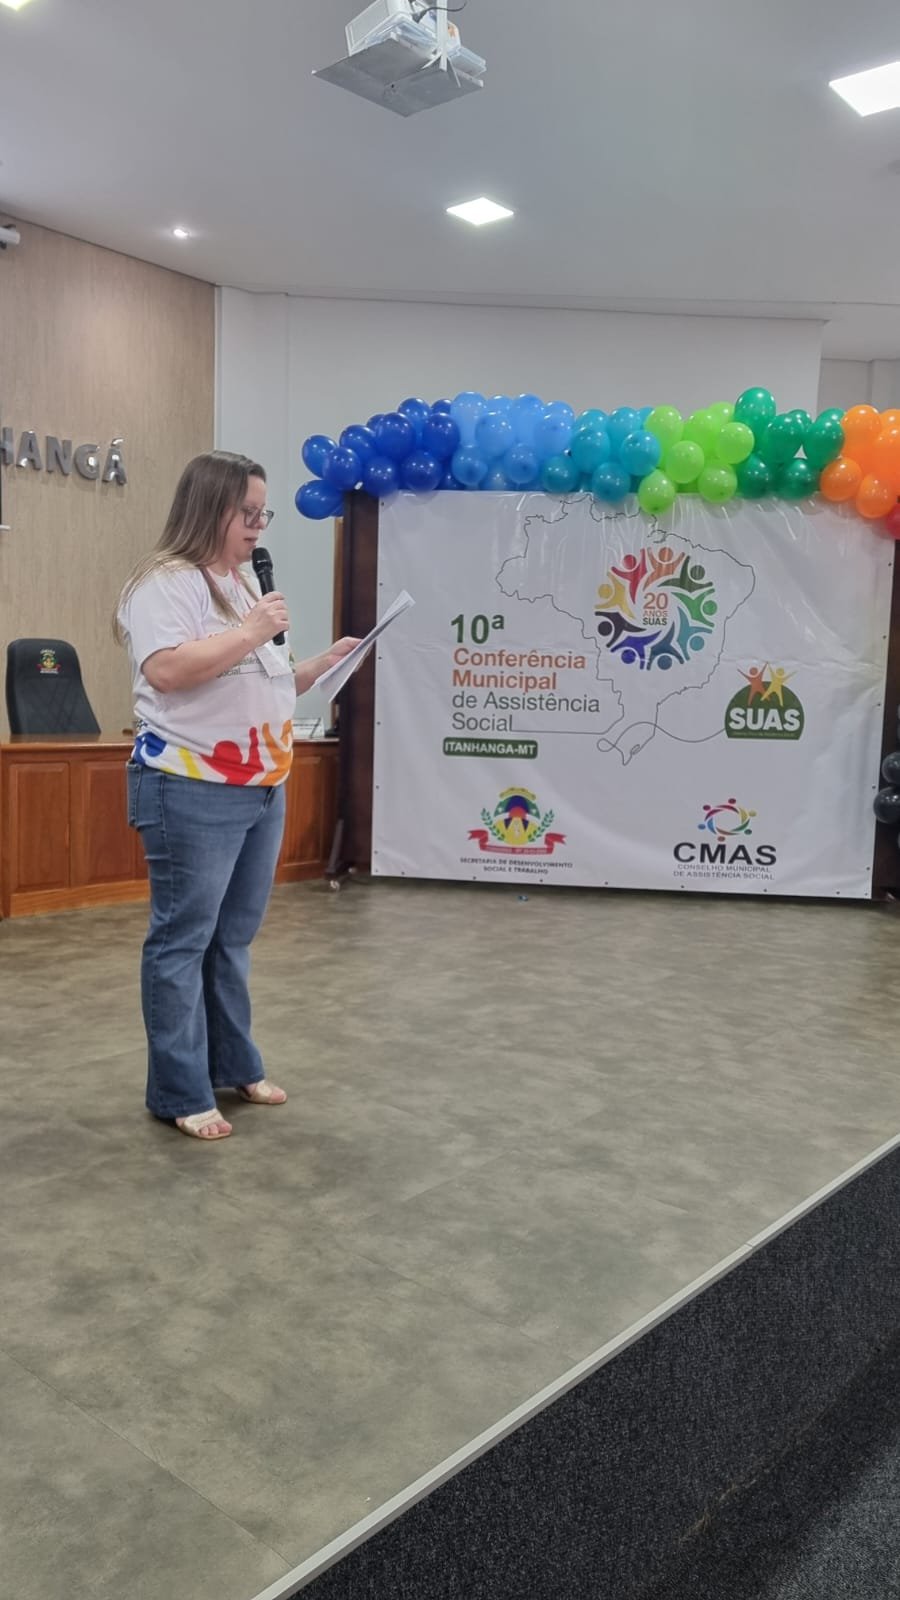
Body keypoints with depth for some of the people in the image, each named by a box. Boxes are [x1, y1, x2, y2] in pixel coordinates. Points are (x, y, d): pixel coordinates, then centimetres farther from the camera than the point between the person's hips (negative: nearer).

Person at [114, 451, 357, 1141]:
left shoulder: (244, 584, 20)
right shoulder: (165, 582, -8)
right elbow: (167, 671, -23)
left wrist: (322, 665, 10)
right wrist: (251, 632, -16)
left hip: (263, 792, 9)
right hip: (192, 793, -8)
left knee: (234, 939, 15)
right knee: (183, 941, -1)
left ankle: (235, 1065, 27)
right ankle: (181, 1094, 7)